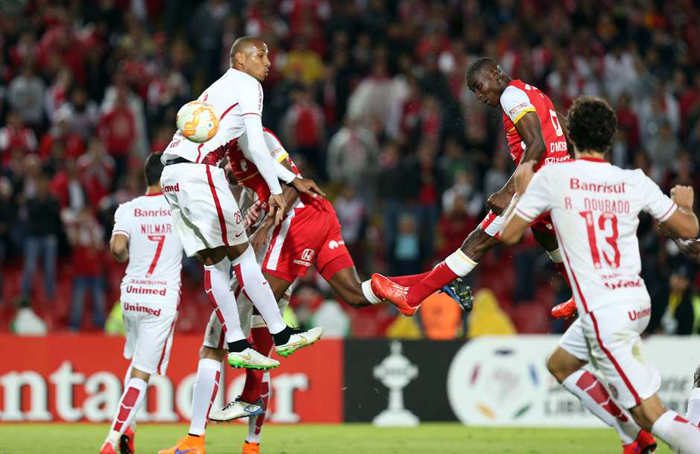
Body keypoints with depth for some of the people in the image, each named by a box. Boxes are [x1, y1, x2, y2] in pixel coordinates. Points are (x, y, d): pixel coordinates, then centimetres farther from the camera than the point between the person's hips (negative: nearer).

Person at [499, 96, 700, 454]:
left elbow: (508, 234, 2)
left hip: (604, 313, -6)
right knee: (560, 365, 28)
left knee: (651, 415, -5)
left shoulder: (552, 177, -8)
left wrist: (521, 191, 20)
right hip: (636, 300, 6)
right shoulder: (635, 182, 0)